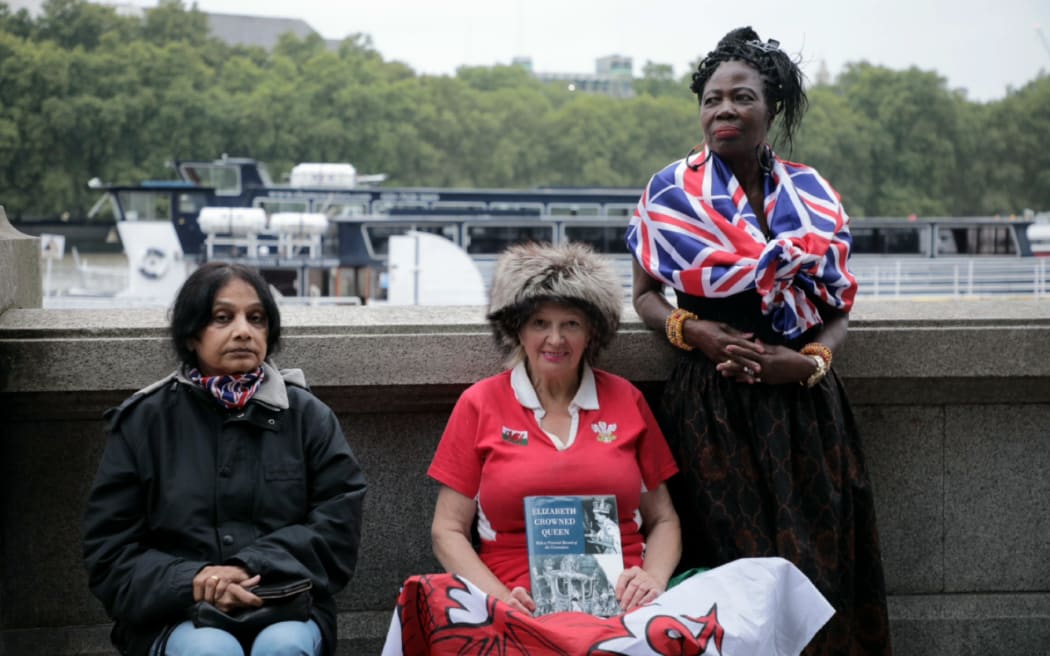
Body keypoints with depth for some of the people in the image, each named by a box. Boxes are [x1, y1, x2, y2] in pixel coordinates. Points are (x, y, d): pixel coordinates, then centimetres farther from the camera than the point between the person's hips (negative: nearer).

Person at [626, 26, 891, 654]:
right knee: (733, 561, -1)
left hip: (804, 402, 2)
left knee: (819, 561, 3)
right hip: (713, 406, -2)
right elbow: (646, 294, 10)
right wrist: (690, 330, -10)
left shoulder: (813, 197, 6)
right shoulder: (672, 193, 2)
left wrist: (809, 360, -9)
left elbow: (839, 308, 10)